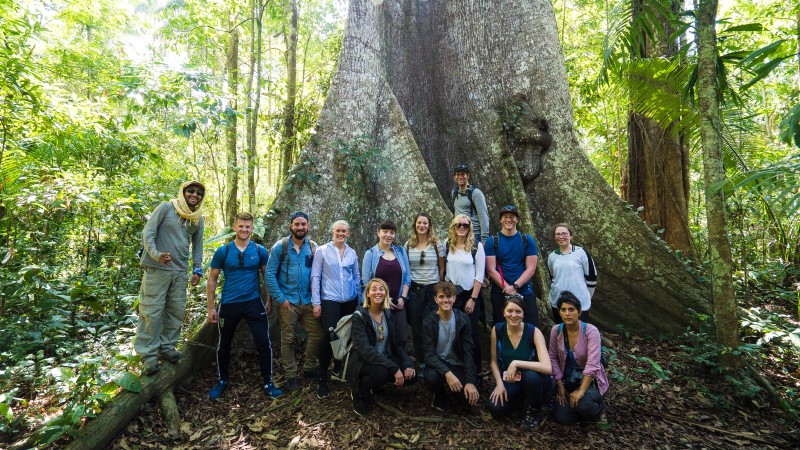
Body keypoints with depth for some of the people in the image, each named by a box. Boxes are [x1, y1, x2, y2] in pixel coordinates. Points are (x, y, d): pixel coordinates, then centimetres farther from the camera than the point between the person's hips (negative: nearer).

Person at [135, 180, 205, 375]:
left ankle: (167, 347, 24)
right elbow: (147, 233, -7)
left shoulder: (199, 218, 11)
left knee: (176, 310, 9)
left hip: (180, 271, 5)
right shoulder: (166, 208, -4)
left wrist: (197, 269, 8)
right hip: (157, 269, -5)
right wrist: (157, 254, -22)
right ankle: (149, 354, 8)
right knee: (152, 311, -2)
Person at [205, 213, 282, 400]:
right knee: (224, 345, 15)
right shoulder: (223, 251, -3)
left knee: (264, 344, -1)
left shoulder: (260, 251, -1)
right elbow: (212, 280, 1)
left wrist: (269, 301, 3)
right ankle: (222, 381, 37)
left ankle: (267, 383, 15)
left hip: (254, 303, 0)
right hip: (229, 305, 1)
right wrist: (211, 307, -1)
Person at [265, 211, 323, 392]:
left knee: (317, 335, 6)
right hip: (288, 301, -3)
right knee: (288, 339, 6)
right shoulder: (280, 246, -5)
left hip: (309, 300, 3)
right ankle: (291, 376, 21)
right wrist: (280, 298, -10)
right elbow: (270, 274, -6)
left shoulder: (313, 247, 2)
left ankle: (309, 368, 27)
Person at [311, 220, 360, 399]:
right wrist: (316, 301, -8)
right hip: (330, 300, -4)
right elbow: (315, 277, -5)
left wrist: (360, 298, 13)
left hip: (350, 300, 4)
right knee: (329, 336, -11)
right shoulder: (322, 251, -4)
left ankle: (339, 368, 33)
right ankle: (323, 379, 3)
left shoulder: (352, 253, 7)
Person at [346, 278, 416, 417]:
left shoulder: (390, 315, 3)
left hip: (386, 358, 6)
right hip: (362, 362, -6)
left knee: (411, 375, -16)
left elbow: (398, 343, 4)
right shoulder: (359, 316, -14)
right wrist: (393, 368, -32)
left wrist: (407, 364, -15)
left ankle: (378, 385, 12)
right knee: (382, 372, -36)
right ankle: (360, 393, -3)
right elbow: (365, 348, -25)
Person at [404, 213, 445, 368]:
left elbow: (442, 269, 5)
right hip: (414, 290, 2)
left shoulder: (437, 244, 0)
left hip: (432, 289, -2)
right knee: (416, 327, 7)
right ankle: (420, 362, 21)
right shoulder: (408, 245, 5)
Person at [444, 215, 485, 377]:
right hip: (452, 294, 2)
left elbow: (480, 274, -7)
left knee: (472, 333, 2)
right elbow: (444, 269, 7)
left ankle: (475, 370, 19)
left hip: (471, 294, -2)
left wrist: (473, 299, -11)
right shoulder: (447, 244, 2)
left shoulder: (477, 246, -5)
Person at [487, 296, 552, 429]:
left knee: (530, 376, -38)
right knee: (496, 409, -21)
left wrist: (516, 363, -35)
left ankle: (534, 411, -6)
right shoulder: (497, 330, -12)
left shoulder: (534, 332, -22)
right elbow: (494, 361, -1)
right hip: (509, 380, 3)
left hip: (533, 380, -3)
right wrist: (499, 384, -14)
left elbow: (547, 368, -34)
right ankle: (521, 398, 13)